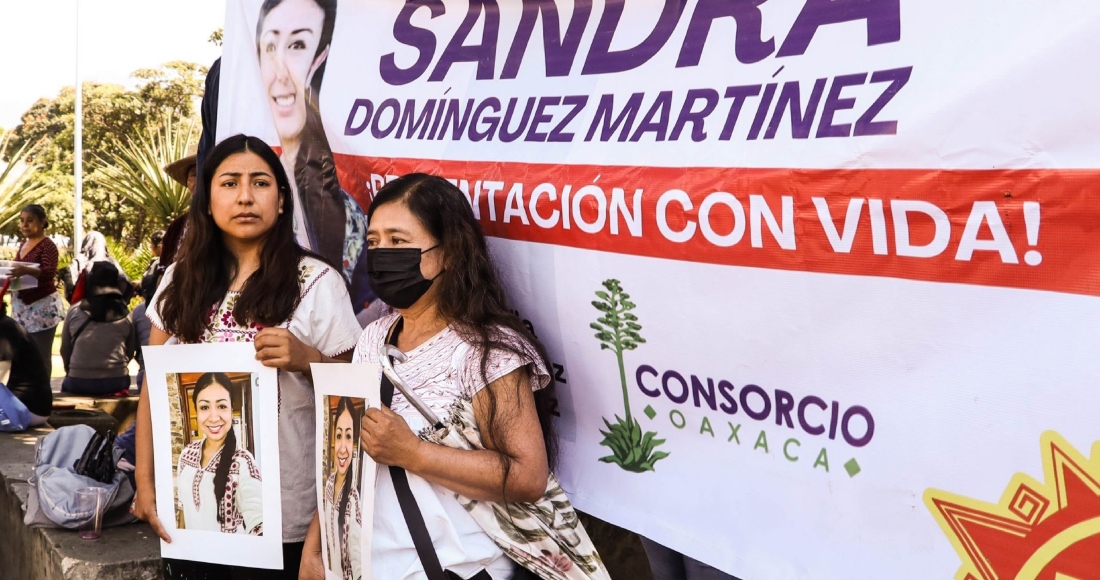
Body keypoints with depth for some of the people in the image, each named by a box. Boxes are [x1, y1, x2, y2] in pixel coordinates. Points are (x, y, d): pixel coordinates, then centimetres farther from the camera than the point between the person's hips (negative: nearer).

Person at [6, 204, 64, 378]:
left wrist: (26, 270, -41)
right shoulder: (23, 244, 13)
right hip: (21, 306, 8)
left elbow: (49, 273, -25)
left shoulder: (47, 245, -11)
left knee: (41, 356, -5)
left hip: (42, 306, -8)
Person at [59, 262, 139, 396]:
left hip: (79, 383, -1)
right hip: (116, 382, 1)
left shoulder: (75, 311, 0)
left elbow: (65, 350, 7)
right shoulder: (125, 316, 1)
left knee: (66, 385, 31)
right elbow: (130, 352, 7)